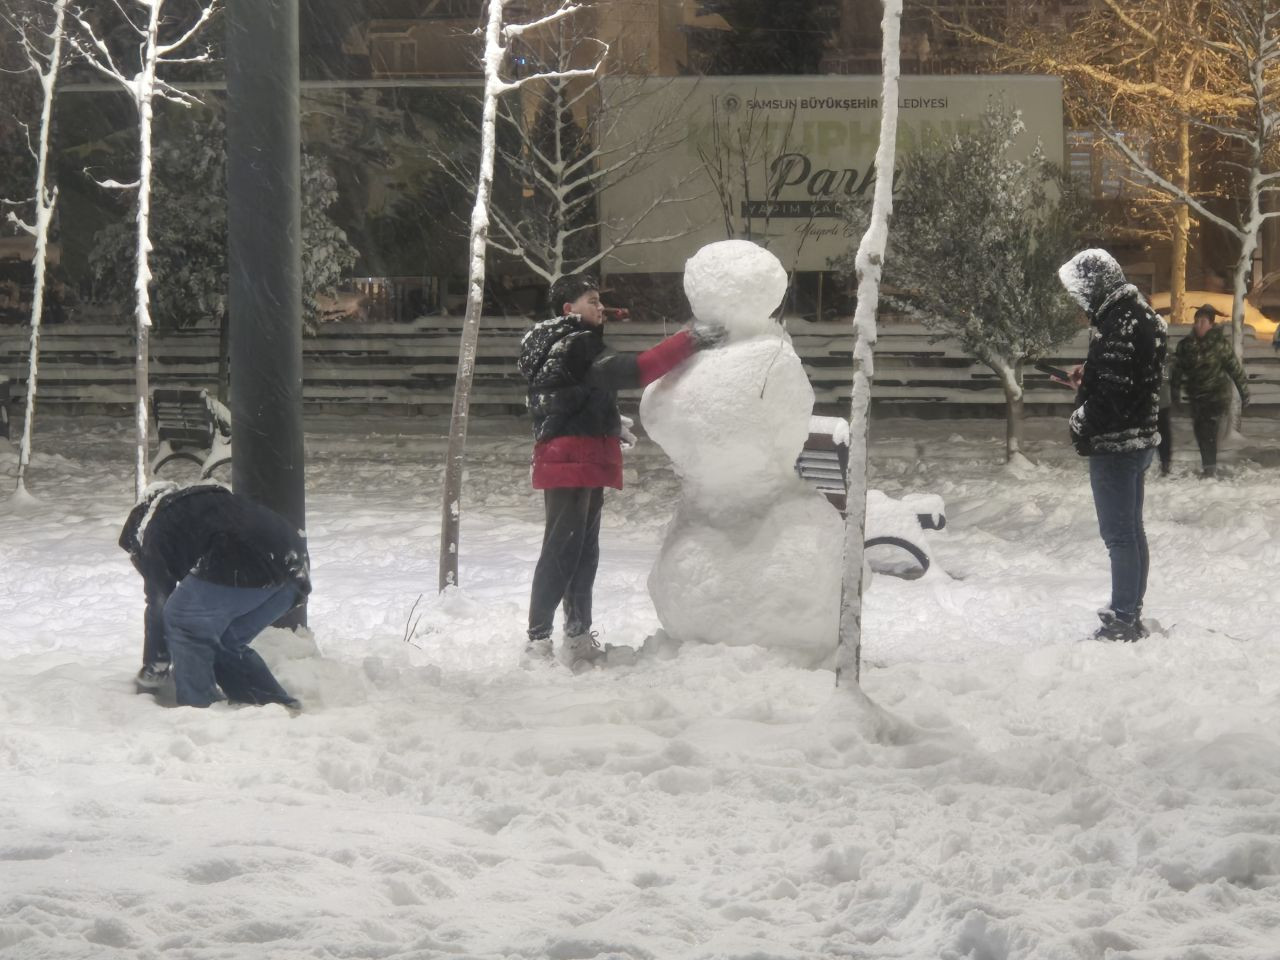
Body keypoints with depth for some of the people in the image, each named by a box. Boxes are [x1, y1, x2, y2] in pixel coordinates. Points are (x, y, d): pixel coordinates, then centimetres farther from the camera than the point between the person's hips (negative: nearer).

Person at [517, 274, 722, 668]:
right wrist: (688, 341, -29)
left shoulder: (563, 344, 18)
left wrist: (610, 424, 20)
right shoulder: (577, 346, -15)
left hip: (585, 463, 11)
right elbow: (633, 370, -28)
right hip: (571, 460, -11)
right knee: (562, 550, -10)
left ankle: (578, 638, 19)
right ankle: (538, 641, -10)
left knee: (584, 551, 14)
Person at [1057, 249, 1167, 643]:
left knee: (1119, 534, -5)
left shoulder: (1117, 326, -22)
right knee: (1131, 530, 18)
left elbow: (1112, 394, -25)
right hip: (1137, 439, 11)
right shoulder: (1137, 315, 10)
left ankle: (1123, 621, -1)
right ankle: (1130, 613, 28)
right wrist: (1088, 373, 9)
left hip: (1114, 446, -11)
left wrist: (1078, 422, -11)